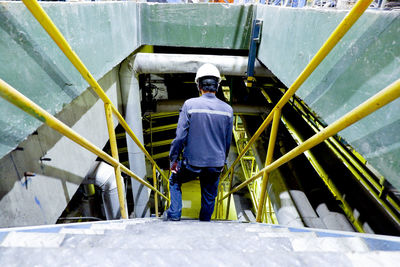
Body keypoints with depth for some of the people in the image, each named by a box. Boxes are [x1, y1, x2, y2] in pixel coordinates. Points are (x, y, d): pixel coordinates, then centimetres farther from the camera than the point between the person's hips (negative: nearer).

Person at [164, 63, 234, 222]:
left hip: (192, 163, -2)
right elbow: (228, 141, 7)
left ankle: (174, 215, 25)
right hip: (216, 164, 3)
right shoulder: (227, 109, -3)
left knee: (174, 181, 26)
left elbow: (180, 136, -13)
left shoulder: (190, 105, -14)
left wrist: (173, 159, 1)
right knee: (209, 197, 23)